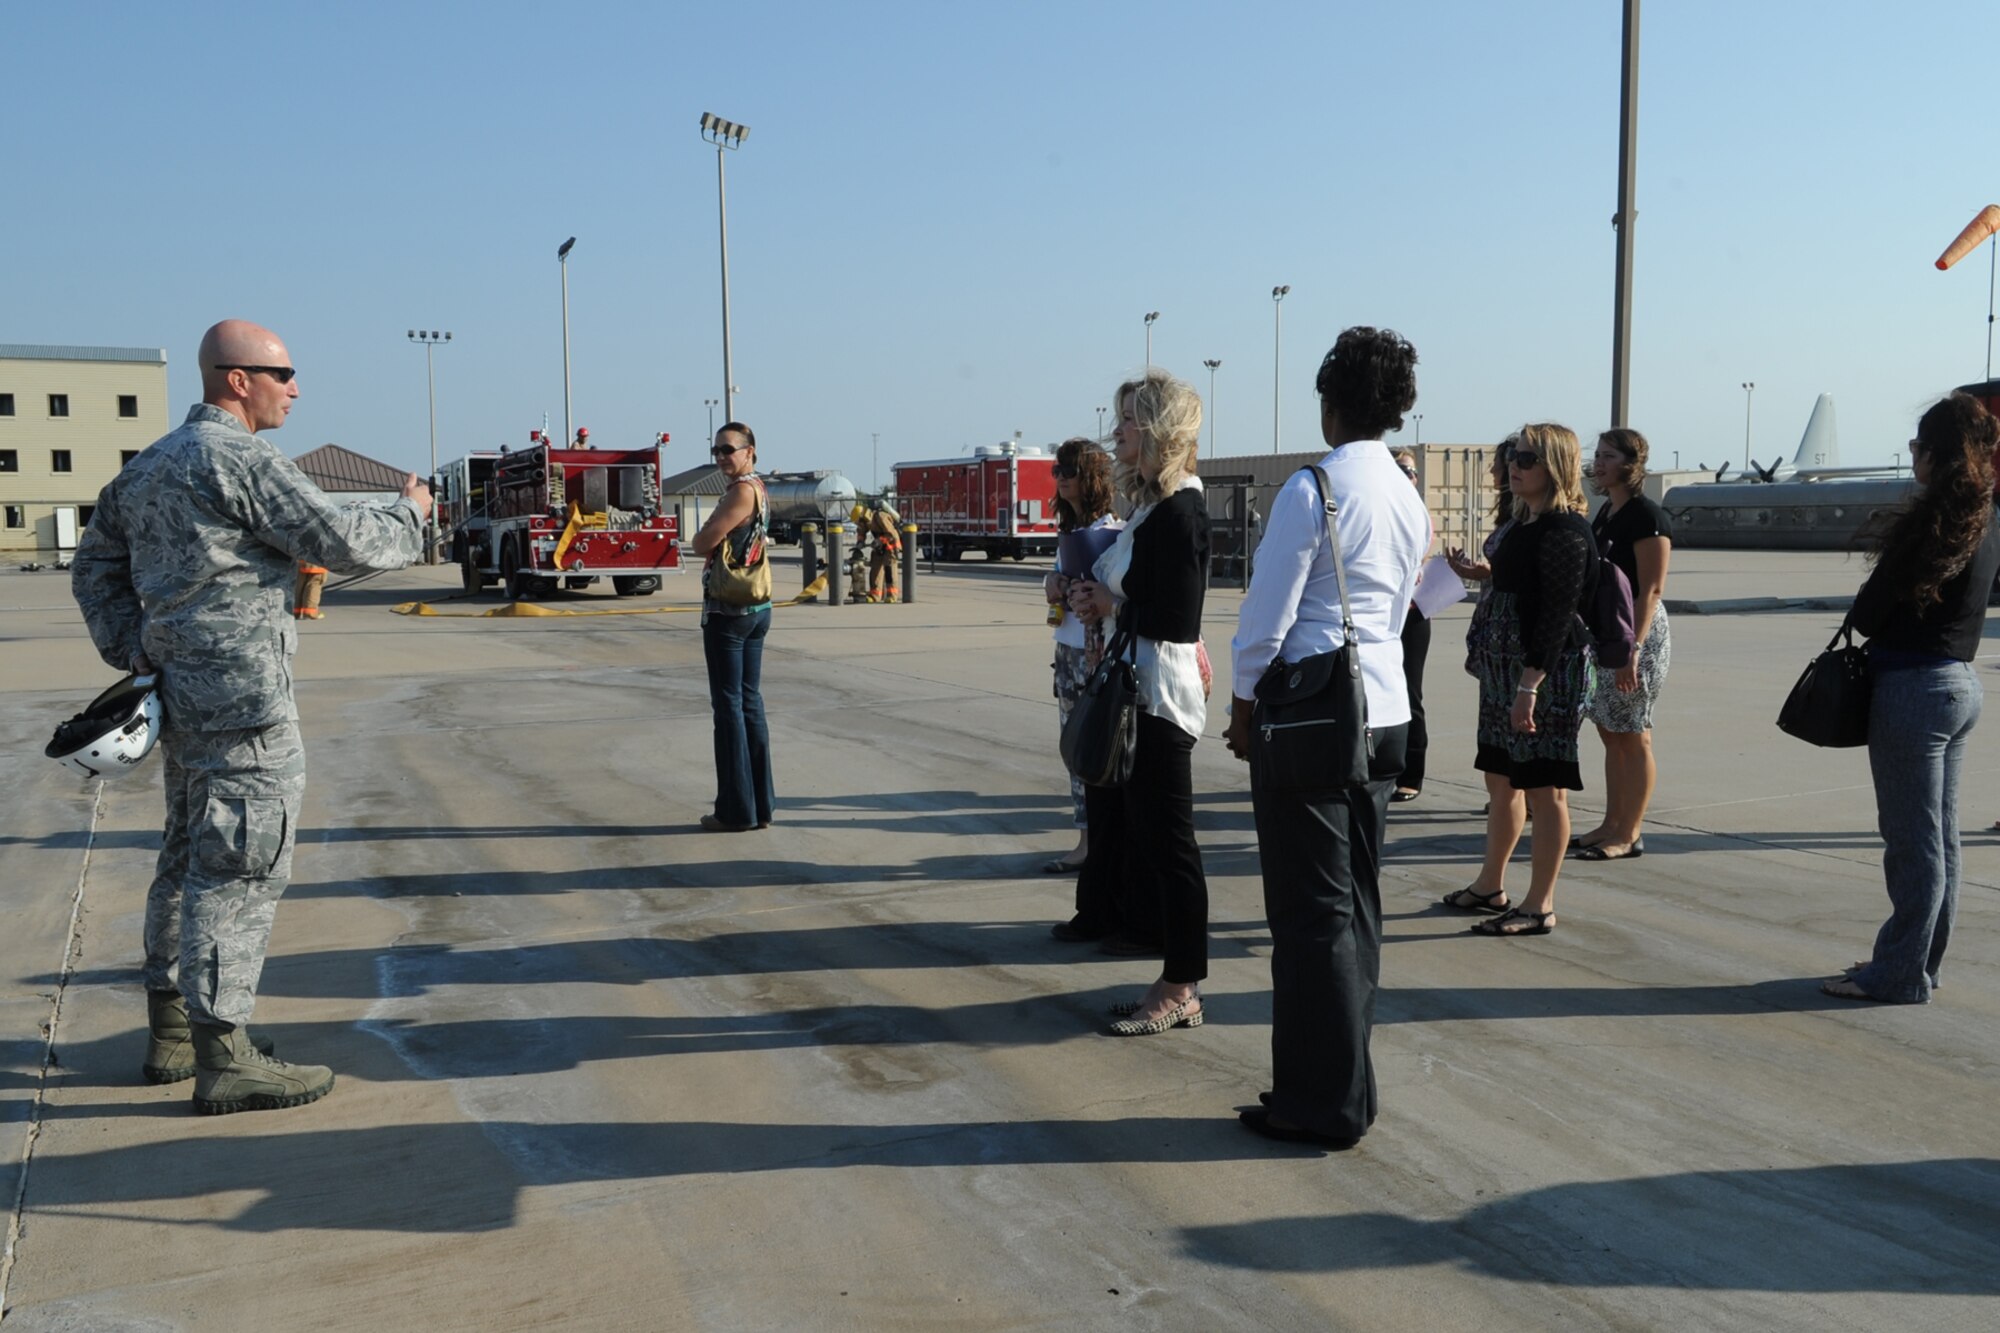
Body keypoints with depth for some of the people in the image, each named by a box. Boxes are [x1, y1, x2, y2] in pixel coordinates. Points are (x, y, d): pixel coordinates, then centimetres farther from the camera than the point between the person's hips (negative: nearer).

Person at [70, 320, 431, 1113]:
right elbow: (342, 543, -14)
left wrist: (134, 654, 12)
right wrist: (410, 515, 3)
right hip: (242, 696, -10)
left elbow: (94, 566, 20)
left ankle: (170, 1033, 27)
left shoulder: (151, 464, 17)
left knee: (189, 859, 17)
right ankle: (224, 1059, -3)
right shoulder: (240, 460, -13)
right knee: (242, 868, -7)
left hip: (183, 692, 10)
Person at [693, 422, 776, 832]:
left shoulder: (742, 490, -15)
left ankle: (737, 810, 1)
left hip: (728, 610, -9)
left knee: (729, 706, -3)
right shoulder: (758, 488, 15)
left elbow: (701, 544, -15)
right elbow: (708, 544, 18)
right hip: (756, 609, 9)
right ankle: (760, 806, 15)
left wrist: (707, 534, 4)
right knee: (750, 703, 11)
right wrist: (715, 536, -2)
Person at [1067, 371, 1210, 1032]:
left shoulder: (1177, 512, -16)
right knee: (1139, 826, 14)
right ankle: (1177, 981, 23)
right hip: (1139, 689, 10)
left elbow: (1176, 621, -22)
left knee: (1167, 840, -2)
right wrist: (1096, 596, 1)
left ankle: (1181, 990, 10)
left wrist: (1112, 605, -10)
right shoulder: (1153, 505, 13)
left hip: (1160, 696, -10)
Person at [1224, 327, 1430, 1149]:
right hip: (1385, 712, 8)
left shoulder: (1313, 488, -13)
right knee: (1356, 902, 14)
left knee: (1312, 911, -1)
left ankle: (1323, 1104, 7)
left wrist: (1244, 703, 0)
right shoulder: (1411, 502, 12)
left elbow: (1269, 611, -12)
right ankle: (1346, 1084, 25)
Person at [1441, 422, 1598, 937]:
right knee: (1500, 779, 17)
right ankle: (1491, 885, 30)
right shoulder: (1524, 525, 14)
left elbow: (1557, 615, -20)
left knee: (1544, 788, -2)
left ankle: (1540, 906, 6)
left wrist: (1530, 686, -25)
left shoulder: (1565, 531, -14)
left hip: (1547, 672, -10)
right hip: (1505, 669, 10)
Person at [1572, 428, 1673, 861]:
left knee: (1633, 738, -3)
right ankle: (1611, 825, 19)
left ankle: (1628, 835, 3)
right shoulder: (1605, 513, 14)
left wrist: (1633, 648, -23)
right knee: (1611, 735, 12)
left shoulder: (1647, 517, -12)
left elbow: (1651, 590, -17)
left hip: (1637, 632, -9)